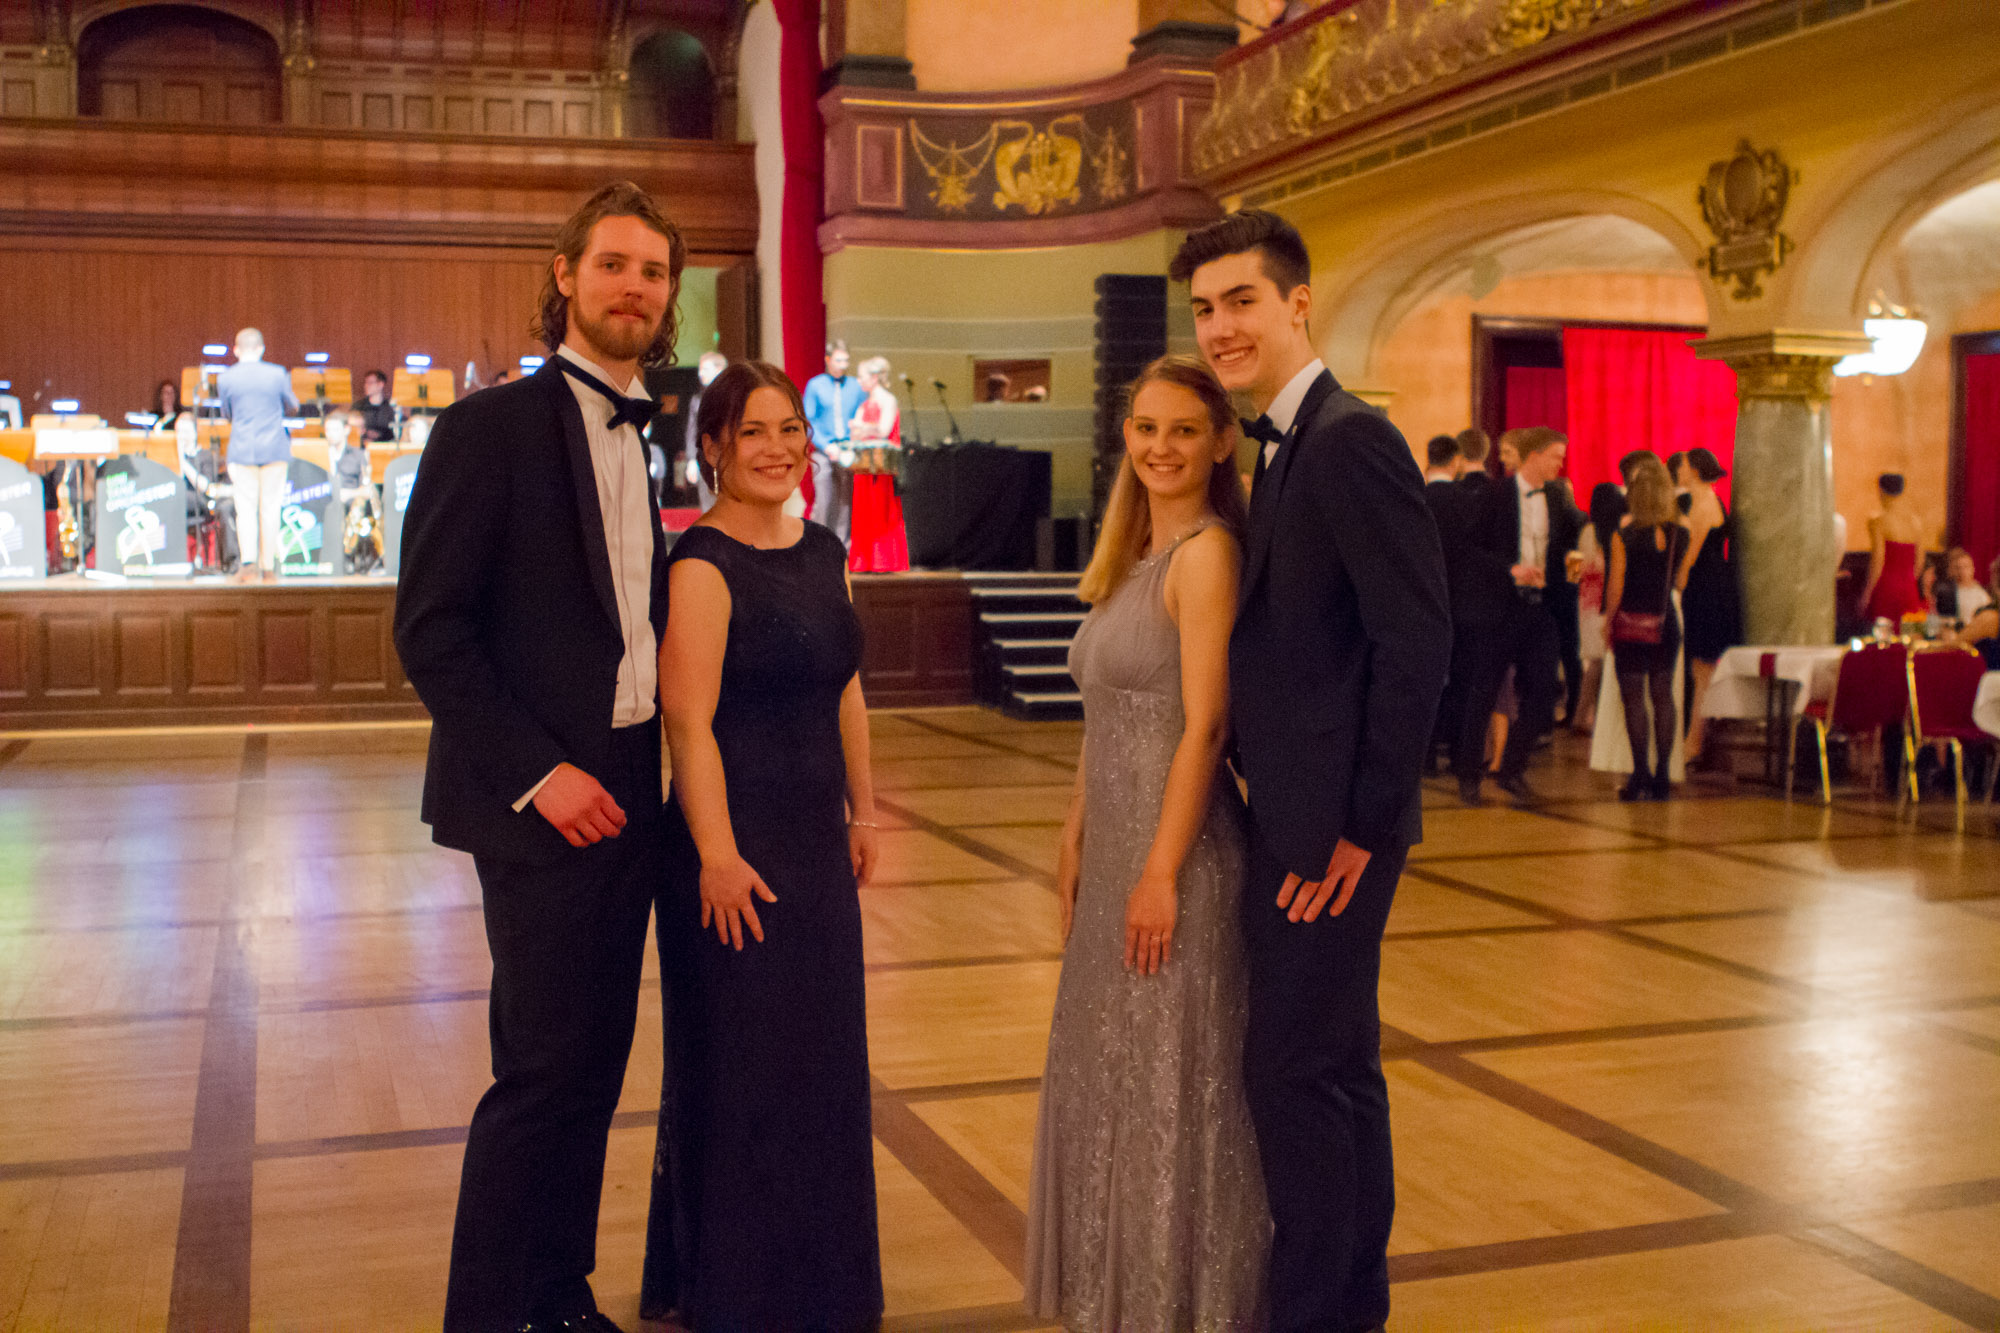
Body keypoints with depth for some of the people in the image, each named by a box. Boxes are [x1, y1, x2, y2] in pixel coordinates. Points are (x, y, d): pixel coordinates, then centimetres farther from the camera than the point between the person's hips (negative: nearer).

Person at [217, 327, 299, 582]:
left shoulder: (225, 378, -1)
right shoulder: (277, 374, -4)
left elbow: (226, 415, 10)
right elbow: (293, 405, 9)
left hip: (242, 450, 0)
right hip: (274, 448, 0)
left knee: (245, 507, 4)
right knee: (270, 508, 5)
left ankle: (248, 559, -12)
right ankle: (268, 565, 7)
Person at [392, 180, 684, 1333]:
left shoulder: (650, 439, 13)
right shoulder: (491, 426, -8)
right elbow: (429, 629, -12)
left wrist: (661, 757, 5)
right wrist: (538, 771, -17)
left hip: (629, 792, 7)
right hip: (541, 801, -7)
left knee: (595, 1067, 13)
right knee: (545, 1069, -5)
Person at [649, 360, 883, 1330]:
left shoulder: (824, 551, 10)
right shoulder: (701, 565, -14)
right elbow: (688, 723, -19)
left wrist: (862, 810, 16)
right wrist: (717, 853, -21)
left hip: (817, 839, 8)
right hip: (735, 841, -8)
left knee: (822, 1058, 16)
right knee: (740, 1062, 3)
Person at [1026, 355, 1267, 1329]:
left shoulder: (1206, 554, -14)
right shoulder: (1133, 555, 13)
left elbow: (1203, 725, -19)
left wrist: (1163, 873, -20)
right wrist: (1076, 837, 13)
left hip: (1176, 844, -9)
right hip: (1114, 842, 9)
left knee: (1172, 1078, 3)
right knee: (1107, 1071, 18)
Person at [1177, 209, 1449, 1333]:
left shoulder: (1350, 440, -16)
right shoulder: (1290, 444, 15)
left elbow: (1416, 643, -21)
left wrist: (1364, 824, -19)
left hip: (1329, 825, -10)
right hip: (1300, 816, 10)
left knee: (1296, 1069, -2)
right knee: (1337, 1067, 18)